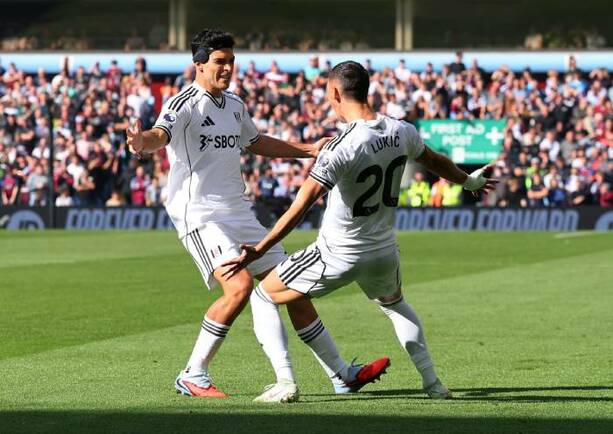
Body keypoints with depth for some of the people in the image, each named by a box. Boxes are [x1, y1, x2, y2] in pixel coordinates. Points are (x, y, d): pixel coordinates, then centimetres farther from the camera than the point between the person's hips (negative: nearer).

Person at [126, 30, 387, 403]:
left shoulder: (235, 106, 15)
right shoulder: (185, 104, -11)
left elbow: (257, 143, 33)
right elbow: (161, 133, -31)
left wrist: (308, 149, 32)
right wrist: (144, 142, -54)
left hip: (240, 213, 8)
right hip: (200, 214, -8)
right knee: (240, 285, -26)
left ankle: (342, 374, 20)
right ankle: (193, 377, -14)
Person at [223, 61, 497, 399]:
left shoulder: (341, 148, -24)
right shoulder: (402, 132, -5)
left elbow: (302, 206, -28)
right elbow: (436, 162, 16)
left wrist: (260, 250, -26)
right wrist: (470, 182, 37)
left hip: (338, 257, -6)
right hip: (384, 252, 6)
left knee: (265, 296, 10)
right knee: (394, 304, 36)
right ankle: (432, 382, 30)